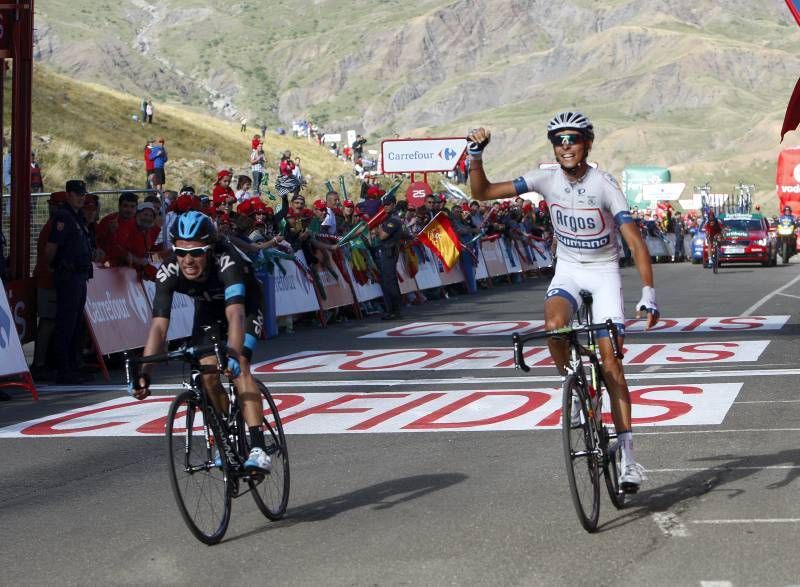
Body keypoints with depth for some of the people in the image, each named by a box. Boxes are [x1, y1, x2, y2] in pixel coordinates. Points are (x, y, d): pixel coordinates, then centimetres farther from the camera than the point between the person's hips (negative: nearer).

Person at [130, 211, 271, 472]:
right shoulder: (169, 271, -31)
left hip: (245, 305, -4)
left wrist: (233, 354, -70)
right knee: (208, 374, -12)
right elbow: (159, 325, -37)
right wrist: (144, 372, -49)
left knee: (238, 366, -26)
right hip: (208, 308, 4)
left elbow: (235, 313, -53)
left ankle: (258, 448, -30)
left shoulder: (227, 261, -42)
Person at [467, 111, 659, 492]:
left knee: (611, 363, -8)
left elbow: (636, 242, -23)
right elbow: (482, 193, -7)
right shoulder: (546, 179, -9)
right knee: (554, 326, -31)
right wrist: (475, 154, -23)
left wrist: (648, 293, -33)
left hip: (604, 271, -2)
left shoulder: (604, 185, -19)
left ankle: (627, 455, -3)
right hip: (567, 270, 2)